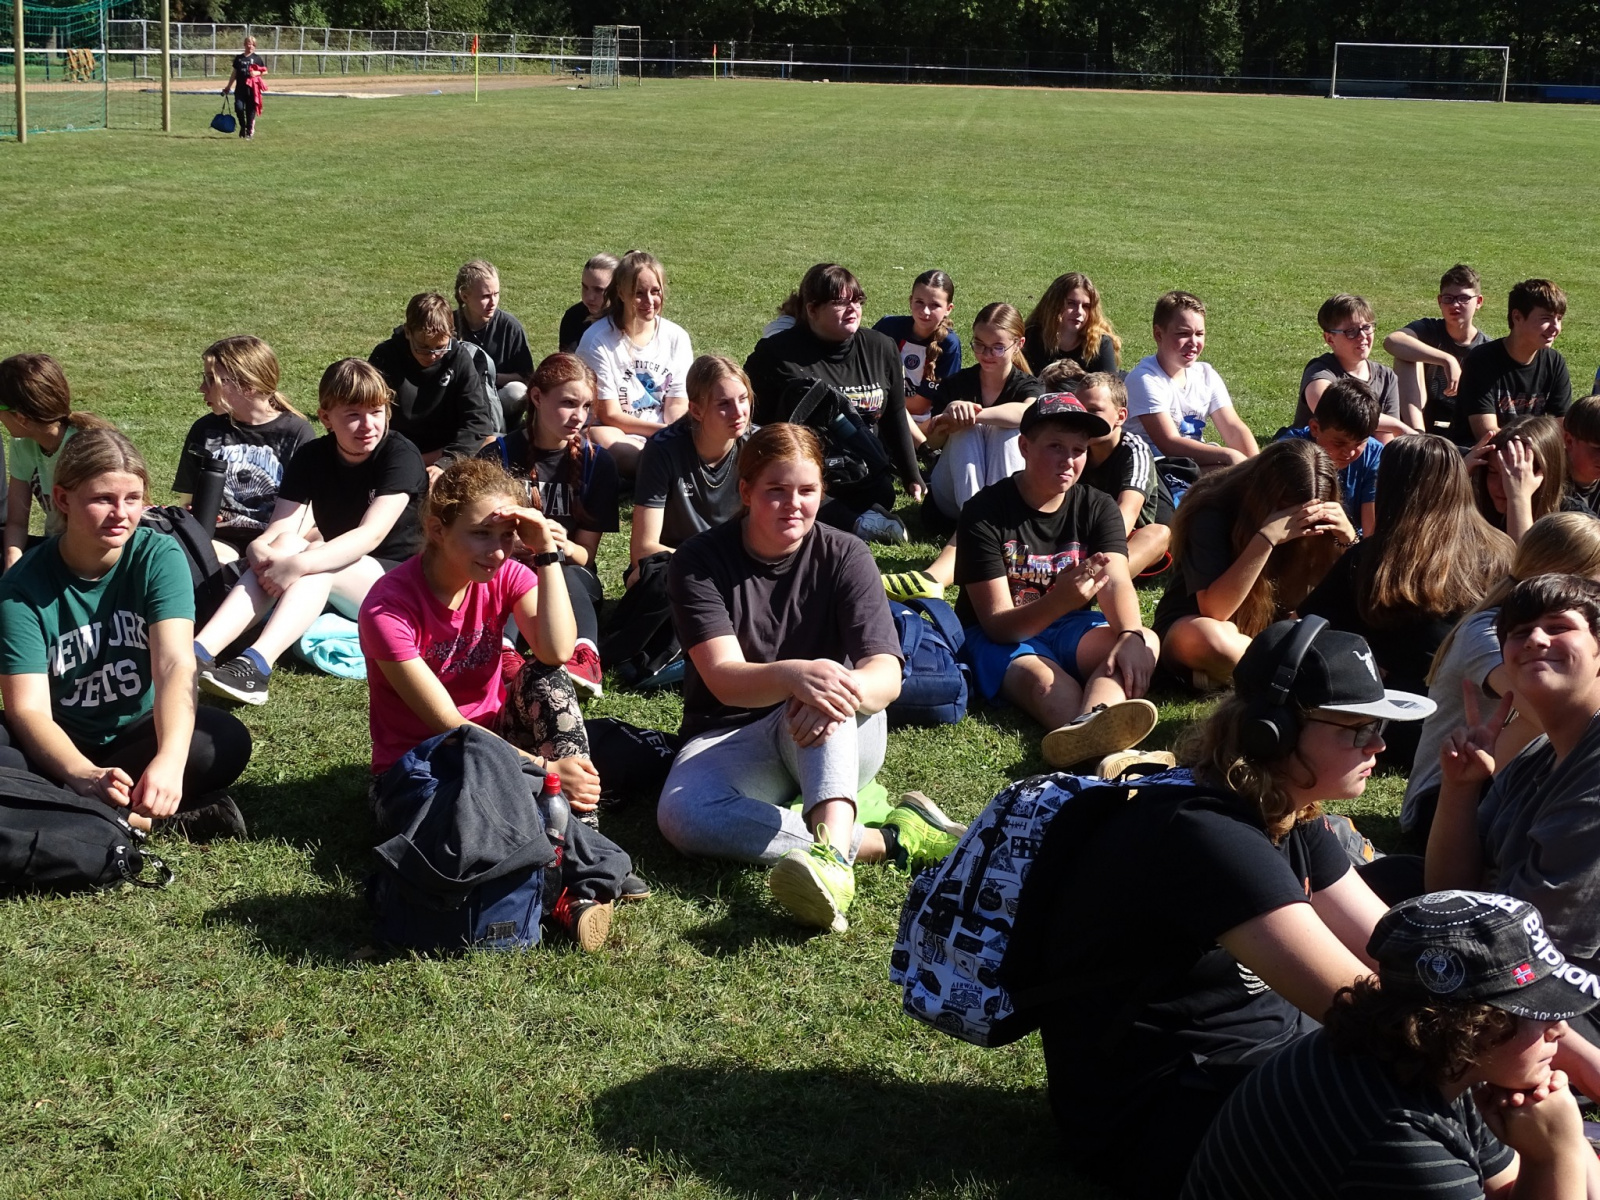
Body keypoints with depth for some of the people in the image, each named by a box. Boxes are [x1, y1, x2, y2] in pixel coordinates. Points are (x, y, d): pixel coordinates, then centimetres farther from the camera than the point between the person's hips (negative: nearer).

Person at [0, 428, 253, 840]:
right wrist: (84, 775, -44)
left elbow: (176, 663, -25)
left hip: (139, 732, 1)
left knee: (226, 739, -29)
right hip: (63, 746, -1)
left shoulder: (159, 557, -12)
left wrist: (169, 761, -45)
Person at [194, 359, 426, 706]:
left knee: (316, 563, -32)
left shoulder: (401, 456, -14)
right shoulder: (312, 457, 1)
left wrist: (298, 565, -39)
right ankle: (199, 651, -40)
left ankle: (256, 665, -50)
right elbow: (280, 530, -11)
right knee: (284, 545, -26)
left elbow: (371, 536, -27)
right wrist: (260, 548, -36)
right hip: (329, 588, 5)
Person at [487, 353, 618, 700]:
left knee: (564, 573, -36)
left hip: (572, 576, 0)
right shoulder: (500, 456, 2)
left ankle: (583, 657, -63)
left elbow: (585, 554, 3)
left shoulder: (597, 462, 5)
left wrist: (565, 546, -22)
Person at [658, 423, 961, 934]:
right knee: (682, 814, -34)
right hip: (733, 737, 0)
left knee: (821, 686, -35)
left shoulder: (844, 556, -4)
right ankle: (890, 839, -33)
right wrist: (792, 676, -43)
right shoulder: (699, 561, -7)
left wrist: (845, 690, -41)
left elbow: (887, 675, -15)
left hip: (831, 743, 0)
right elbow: (723, 678, -20)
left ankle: (832, 851, -59)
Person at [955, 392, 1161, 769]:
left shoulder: (1098, 508, 2)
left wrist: (1130, 635, -42)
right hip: (999, 637, -4)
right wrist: (1059, 600, -39)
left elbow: (1116, 582, -18)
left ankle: (1093, 725, -63)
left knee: (1146, 642, -28)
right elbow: (997, 624, -18)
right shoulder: (984, 512, -12)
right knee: (1042, 680, -37)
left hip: (1069, 629, 4)